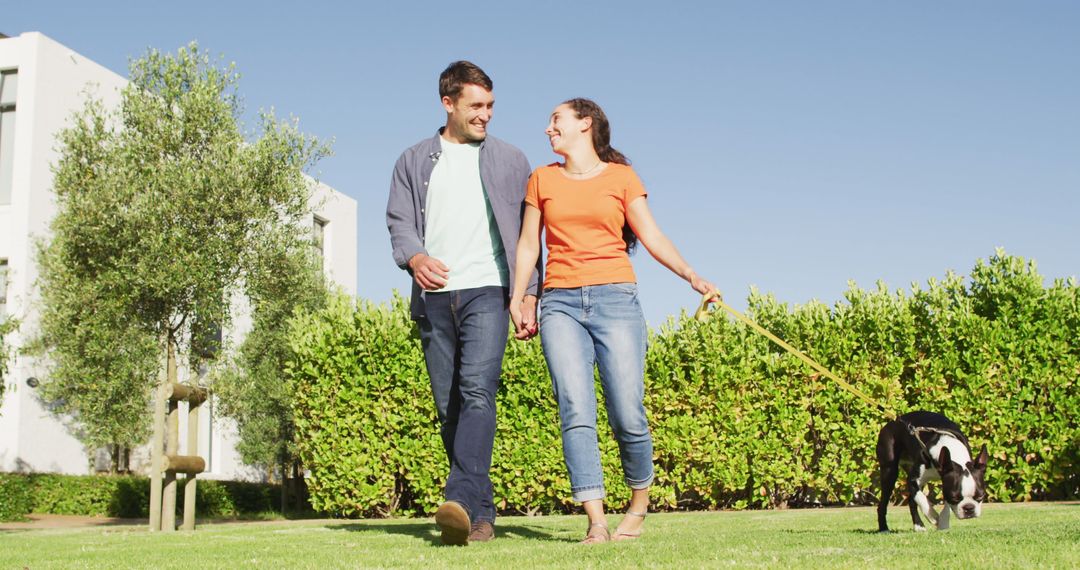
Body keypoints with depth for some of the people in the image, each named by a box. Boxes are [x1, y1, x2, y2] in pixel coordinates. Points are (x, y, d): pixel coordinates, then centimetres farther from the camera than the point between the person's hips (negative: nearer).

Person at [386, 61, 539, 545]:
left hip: (488, 291, -2)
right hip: (434, 296, 3)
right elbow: (399, 220, 10)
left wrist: (529, 293, 1)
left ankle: (462, 502, -33)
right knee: (448, 408, 1)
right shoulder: (415, 161, 18)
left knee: (477, 391, -22)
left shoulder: (510, 160, 16)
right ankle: (482, 514, 7)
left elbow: (526, 231, 12)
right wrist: (414, 256, -12)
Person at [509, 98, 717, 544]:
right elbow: (528, 244, 17)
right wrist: (517, 300, 8)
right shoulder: (542, 179, 17)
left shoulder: (621, 177, 10)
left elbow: (652, 236, 4)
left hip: (615, 298, -2)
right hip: (560, 303, 2)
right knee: (575, 409, -14)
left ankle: (639, 503, 17)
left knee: (628, 415, -7)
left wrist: (692, 276, -8)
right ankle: (596, 521, -15)